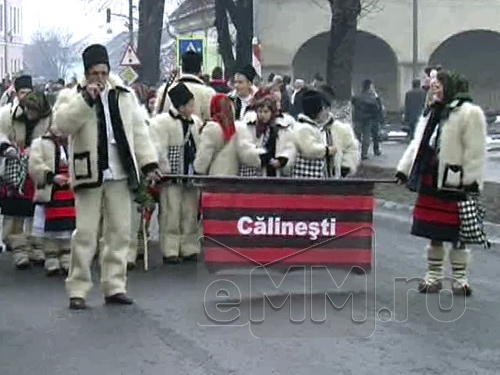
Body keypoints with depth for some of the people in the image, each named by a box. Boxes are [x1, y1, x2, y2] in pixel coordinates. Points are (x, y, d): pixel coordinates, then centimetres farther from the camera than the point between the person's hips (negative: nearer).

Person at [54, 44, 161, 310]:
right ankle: (78, 290, 3)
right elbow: (62, 124, -18)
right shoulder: (71, 96, 1)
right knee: (85, 233, -4)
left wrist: (148, 164, 6)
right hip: (89, 175, -4)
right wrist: (86, 98, -22)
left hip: (119, 175, 4)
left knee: (120, 232, 6)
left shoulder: (125, 96, 12)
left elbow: (138, 132, 13)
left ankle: (115, 287, 14)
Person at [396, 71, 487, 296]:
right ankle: (434, 276, 22)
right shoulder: (432, 112, 15)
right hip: (429, 181, 7)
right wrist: (404, 170, 16)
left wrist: (472, 182, -16)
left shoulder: (469, 113, -9)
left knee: (457, 234, 2)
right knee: (433, 233, 12)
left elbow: (475, 151, -12)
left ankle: (459, 278, 13)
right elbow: (418, 144, 20)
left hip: (453, 183, -7)